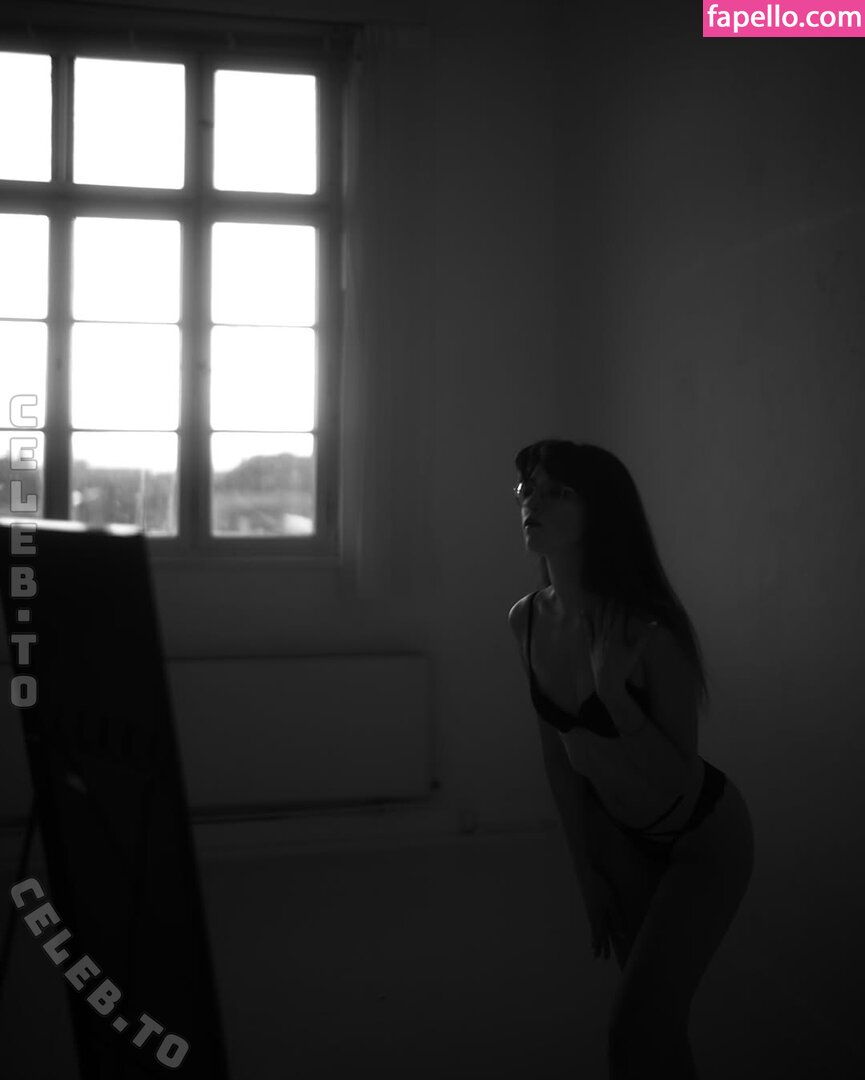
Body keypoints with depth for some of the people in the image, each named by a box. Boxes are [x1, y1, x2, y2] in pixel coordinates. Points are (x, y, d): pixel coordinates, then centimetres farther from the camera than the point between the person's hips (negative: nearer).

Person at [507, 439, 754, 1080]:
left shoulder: (650, 633, -31)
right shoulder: (527, 620, -12)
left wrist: (612, 691, -39)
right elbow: (558, 750, 1)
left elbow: (679, 781, -26)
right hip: (619, 835, 6)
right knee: (659, 1025, 17)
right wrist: (586, 868, 7)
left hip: (703, 843, -6)